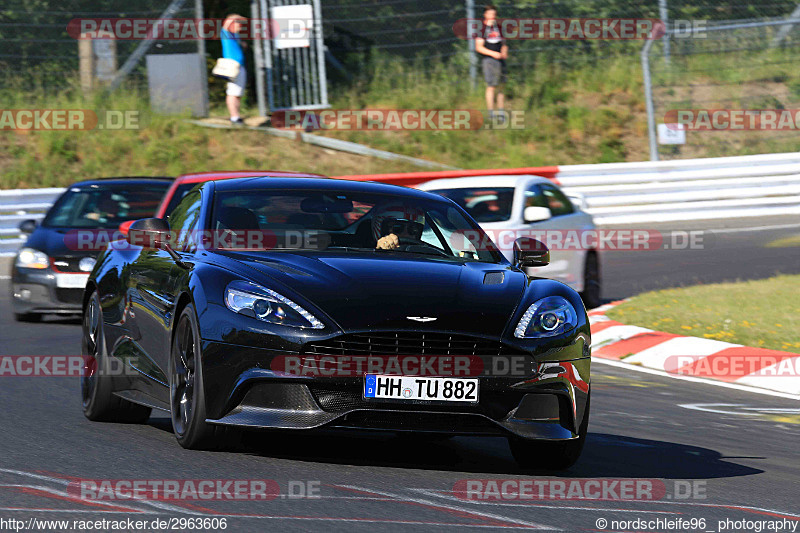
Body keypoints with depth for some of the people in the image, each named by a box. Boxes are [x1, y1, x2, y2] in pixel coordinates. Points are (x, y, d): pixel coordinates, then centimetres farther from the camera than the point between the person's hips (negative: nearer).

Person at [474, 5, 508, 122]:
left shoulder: (498, 27, 15)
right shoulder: (482, 28, -2)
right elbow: (479, 47, -8)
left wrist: (504, 52, 0)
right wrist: (493, 53, -18)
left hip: (500, 60, 6)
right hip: (488, 60, -6)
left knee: (500, 87, 7)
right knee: (491, 86, -11)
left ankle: (501, 112, 13)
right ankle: (491, 113, -8)